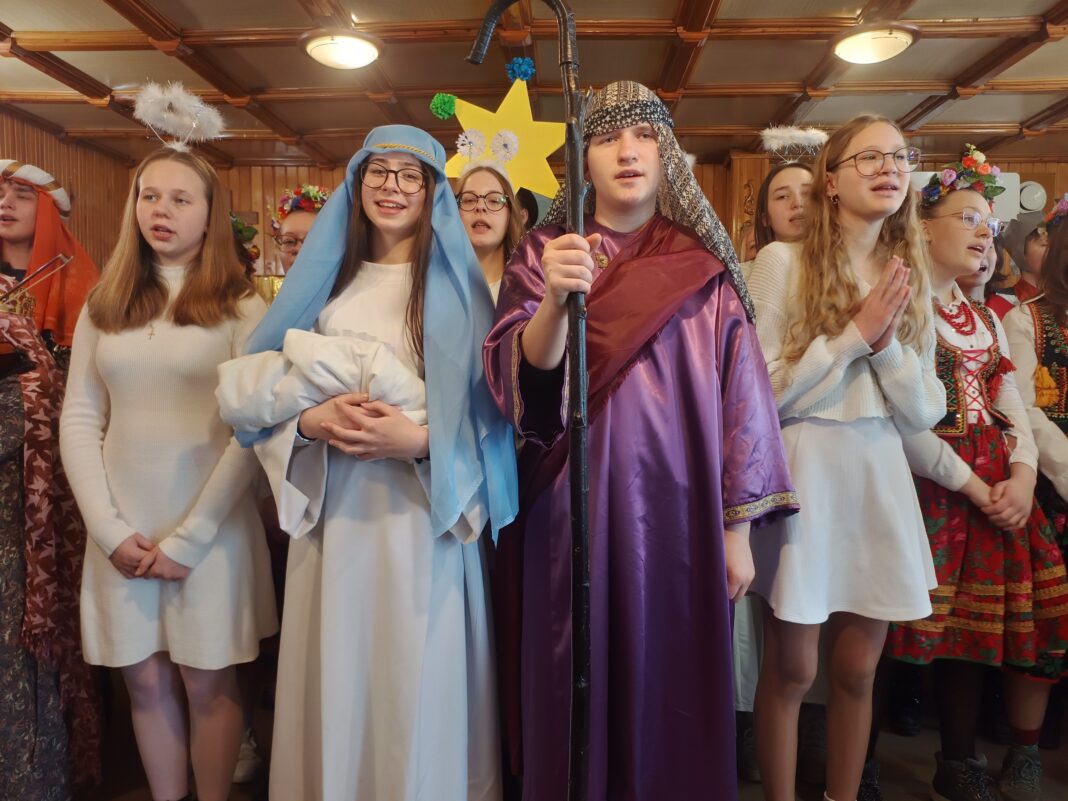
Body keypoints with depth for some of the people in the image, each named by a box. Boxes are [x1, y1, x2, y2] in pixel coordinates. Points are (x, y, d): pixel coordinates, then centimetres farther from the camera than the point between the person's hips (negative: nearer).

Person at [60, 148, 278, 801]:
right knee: (146, 681, 12)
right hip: (122, 532, 3)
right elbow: (80, 421, 5)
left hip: (211, 530, -3)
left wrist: (189, 537, -11)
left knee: (207, 683, 7)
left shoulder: (241, 307, -2)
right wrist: (110, 529, -5)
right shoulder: (104, 306, 9)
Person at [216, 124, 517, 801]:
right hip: (336, 506, 3)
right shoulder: (327, 280, 12)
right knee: (337, 667, 10)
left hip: (421, 510, -3)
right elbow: (255, 393, 10)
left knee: (419, 674, 4)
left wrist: (420, 439, -21)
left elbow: (486, 405, -4)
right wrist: (311, 420, -10)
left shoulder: (455, 282, 2)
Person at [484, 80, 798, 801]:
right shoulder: (544, 255, 3)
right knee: (577, 683, 7)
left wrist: (737, 527, -1)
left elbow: (739, 391, 2)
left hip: (678, 509, 1)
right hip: (575, 508, 0)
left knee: (673, 681, 10)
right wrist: (555, 300, -30)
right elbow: (518, 377, -11)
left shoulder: (703, 266, 5)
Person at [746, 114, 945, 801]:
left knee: (857, 669, 14)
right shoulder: (783, 261, -7)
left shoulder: (908, 276, 9)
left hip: (880, 476, 5)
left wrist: (887, 343, -11)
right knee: (792, 669, 7)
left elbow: (926, 413, 5)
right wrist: (855, 333, -13)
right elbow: (763, 392, -11)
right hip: (803, 474, -5)